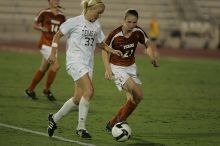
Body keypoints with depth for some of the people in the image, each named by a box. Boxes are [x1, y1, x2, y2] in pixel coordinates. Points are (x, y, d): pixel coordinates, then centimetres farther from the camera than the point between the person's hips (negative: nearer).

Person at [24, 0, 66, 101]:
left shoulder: (61, 16, 7)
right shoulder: (44, 13, -5)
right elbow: (35, 25, 4)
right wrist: (41, 28, -16)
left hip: (54, 44, 6)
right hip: (45, 43, -6)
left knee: (44, 69, 13)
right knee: (56, 65, -18)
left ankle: (30, 90, 27)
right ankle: (47, 90, -3)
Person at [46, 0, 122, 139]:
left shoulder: (97, 26, 12)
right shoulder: (75, 22, -6)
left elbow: (100, 43, 25)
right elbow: (57, 35, 0)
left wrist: (112, 50, 8)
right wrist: (53, 53, -6)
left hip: (88, 64, 7)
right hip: (75, 61, -7)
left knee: (78, 98, 4)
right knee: (89, 91, -21)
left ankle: (54, 118, 23)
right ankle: (81, 127, -11)